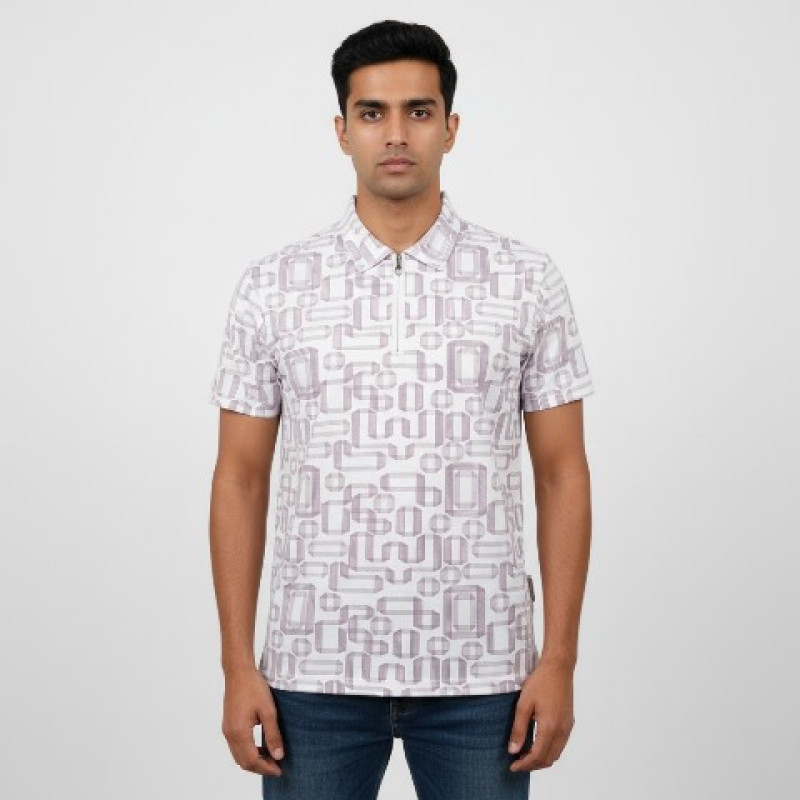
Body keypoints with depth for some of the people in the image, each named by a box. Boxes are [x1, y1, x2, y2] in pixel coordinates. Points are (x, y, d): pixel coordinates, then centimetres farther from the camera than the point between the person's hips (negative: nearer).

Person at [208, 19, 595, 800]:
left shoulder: (526, 280, -2)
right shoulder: (273, 286, -1)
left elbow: (561, 473, 0)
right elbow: (241, 478, 2)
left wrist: (559, 659, -5)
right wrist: (238, 664, -2)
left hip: (478, 672, 0)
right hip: (316, 668, 1)